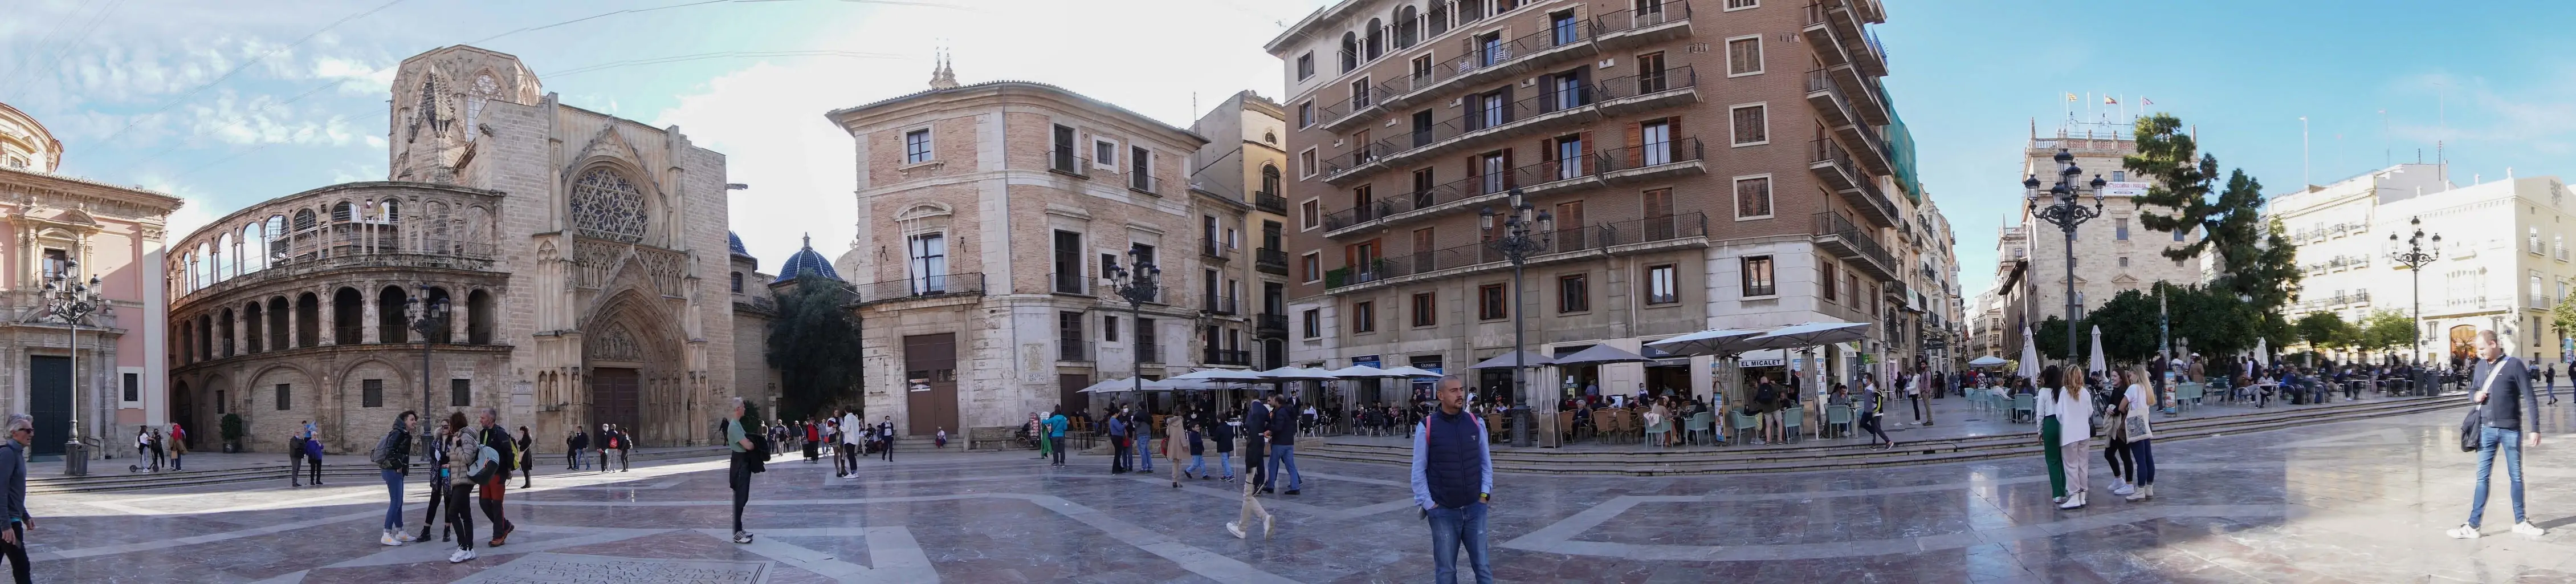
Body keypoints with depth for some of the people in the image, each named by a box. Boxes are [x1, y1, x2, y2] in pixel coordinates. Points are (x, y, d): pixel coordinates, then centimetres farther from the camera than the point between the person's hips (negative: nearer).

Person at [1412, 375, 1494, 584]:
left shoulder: (1476, 424, 2)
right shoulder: (1427, 427, -8)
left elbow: (1486, 463, 10)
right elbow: (1419, 470, -4)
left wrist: (1485, 493, 2)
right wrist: (1427, 504, -6)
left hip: (1475, 508, 2)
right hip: (1443, 512, -2)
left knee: (1482, 565, 9)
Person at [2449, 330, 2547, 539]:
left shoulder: (2514, 364, -7)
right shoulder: (2480, 367, 7)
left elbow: (2530, 398, -8)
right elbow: (2472, 391, 20)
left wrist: (2534, 429, -11)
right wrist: (2475, 396, -6)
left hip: (2511, 430, -3)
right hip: (2487, 429, 3)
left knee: (2516, 476, 9)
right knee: (2482, 477, 4)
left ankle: (2521, 522, 22)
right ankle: (2472, 525, 3)